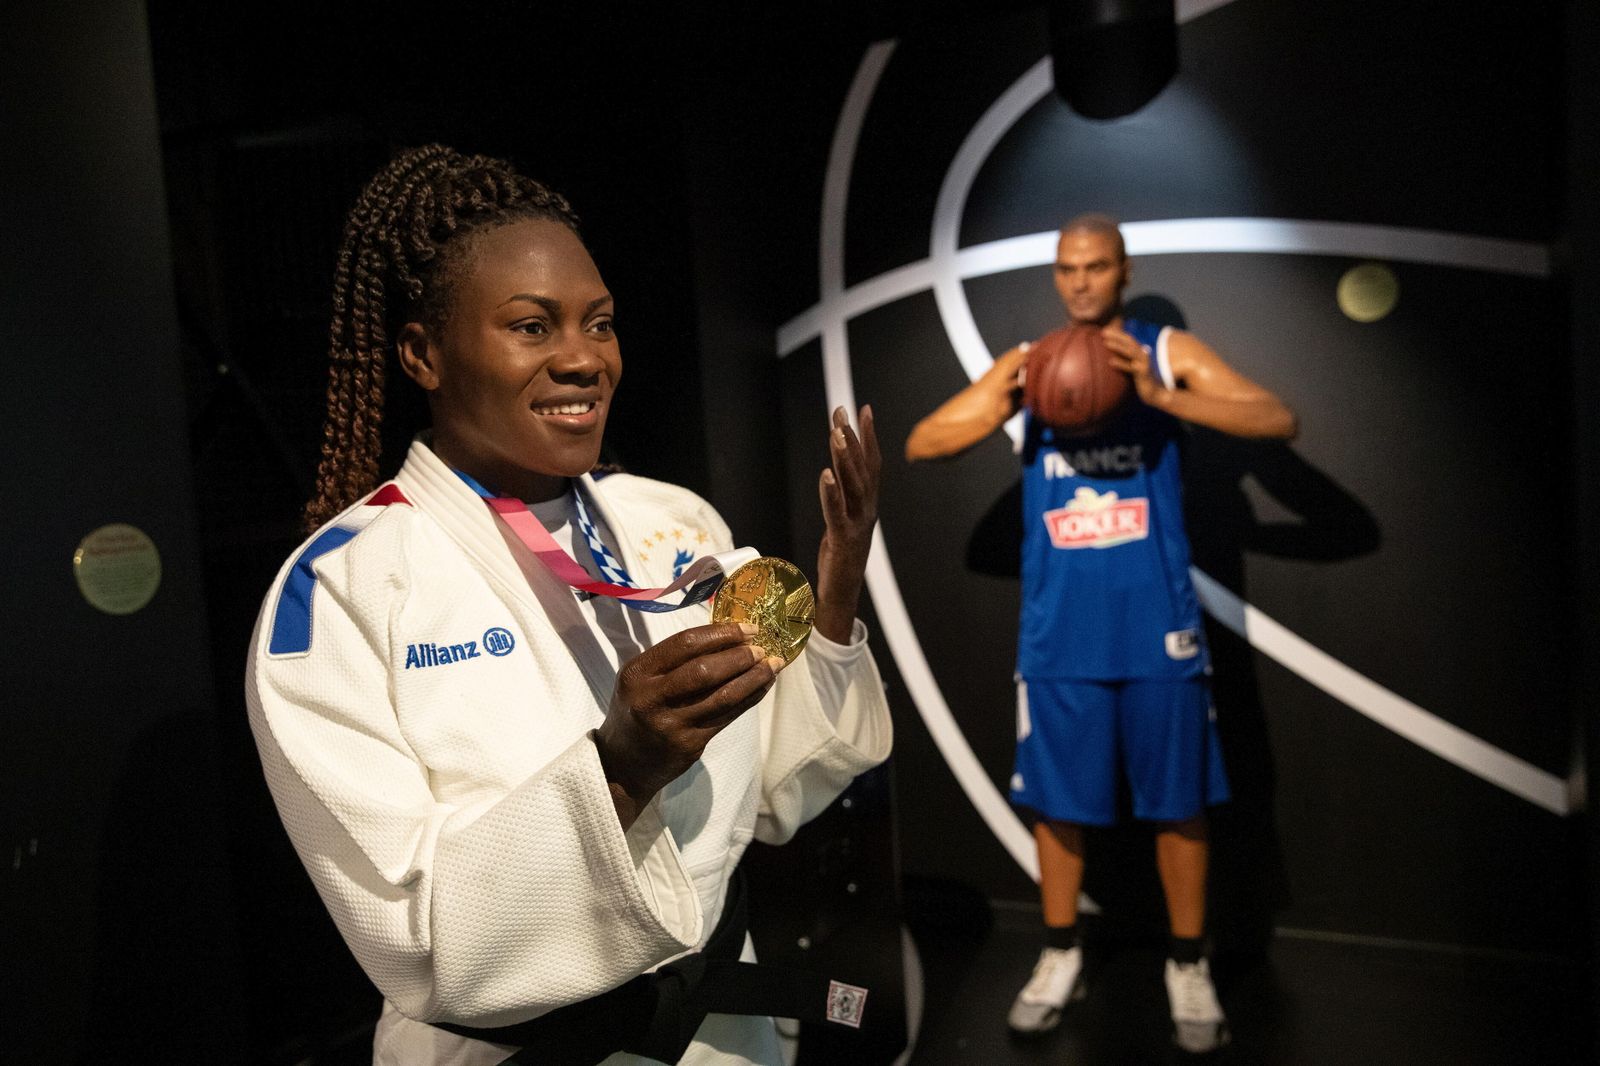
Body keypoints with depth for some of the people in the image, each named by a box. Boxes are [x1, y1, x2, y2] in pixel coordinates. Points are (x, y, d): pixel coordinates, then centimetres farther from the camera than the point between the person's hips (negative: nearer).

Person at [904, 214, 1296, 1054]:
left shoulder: (1168, 353, 1)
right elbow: (919, 446, 1)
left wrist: (1162, 396, -23)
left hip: (1156, 623, -1)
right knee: (1056, 797, 11)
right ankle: (1060, 955, 30)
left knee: (1178, 800, 8)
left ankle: (1188, 965, 28)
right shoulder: (1028, 363, 5)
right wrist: (1005, 406, -17)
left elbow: (1280, 421, -10)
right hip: (1059, 627, 2)